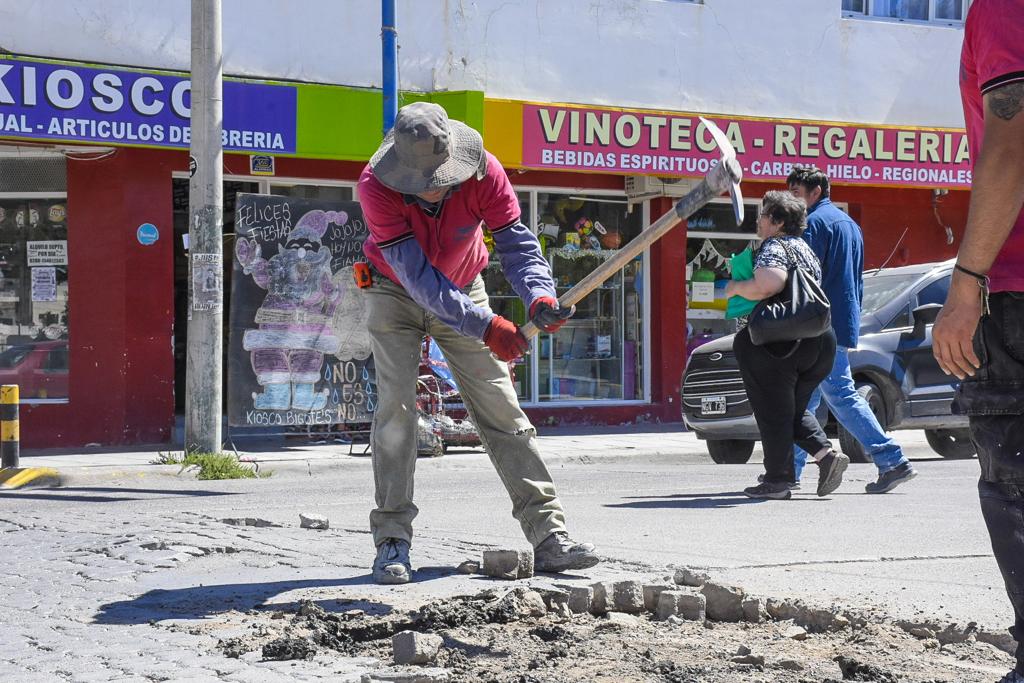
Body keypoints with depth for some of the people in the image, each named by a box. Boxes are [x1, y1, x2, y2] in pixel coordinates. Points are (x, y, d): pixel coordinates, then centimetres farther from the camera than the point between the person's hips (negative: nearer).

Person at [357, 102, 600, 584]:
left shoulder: (482, 171, -25)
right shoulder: (376, 187, -32)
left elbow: (516, 241, -24)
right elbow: (416, 275, -35)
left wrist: (539, 296, -45)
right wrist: (484, 326, -41)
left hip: (462, 291, 2)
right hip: (394, 293, -2)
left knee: (501, 409, -3)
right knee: (395, 407, -15)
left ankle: (547, 534, -3)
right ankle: (392, 541, -7)